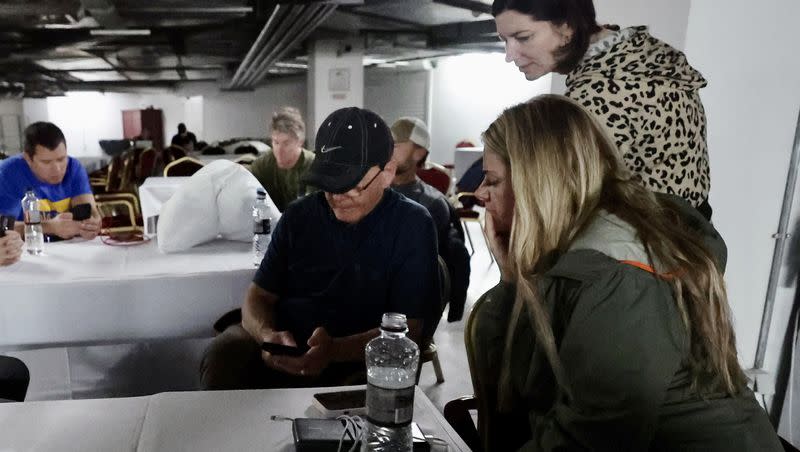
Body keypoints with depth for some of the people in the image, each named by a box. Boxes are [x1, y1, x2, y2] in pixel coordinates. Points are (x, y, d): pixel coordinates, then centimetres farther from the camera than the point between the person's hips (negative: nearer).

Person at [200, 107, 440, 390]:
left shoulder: (412, 226, -3)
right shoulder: (299, 216, 8)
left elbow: (409, 326, -9)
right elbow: (259, 296, 9)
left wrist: (334, 350, -26)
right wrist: (268, 335, -16)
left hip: (357, 364, -2)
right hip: (283, 355, 3)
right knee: (225, 351, -27)